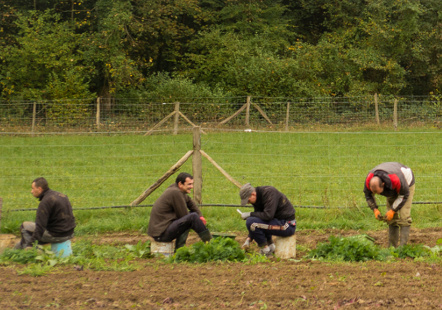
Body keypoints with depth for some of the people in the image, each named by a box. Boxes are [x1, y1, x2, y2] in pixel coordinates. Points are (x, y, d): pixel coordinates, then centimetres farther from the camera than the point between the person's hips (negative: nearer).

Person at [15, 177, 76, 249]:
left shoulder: (45, 202, -17)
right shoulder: (62, 195, 11)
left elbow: (40, 226, -22)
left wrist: (31, 241, -18)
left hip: (56, 235, -9)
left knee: (25, 226, 2)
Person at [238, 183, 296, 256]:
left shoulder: (269, 192, -18)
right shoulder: (257, 199, 9)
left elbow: (268, 215, -27)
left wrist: (249, 214, -15)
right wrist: (248, 239, 6)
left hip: (287, 225, -10)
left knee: (250, 222, -20)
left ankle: (266, 250, -7)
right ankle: (270, 245, 17)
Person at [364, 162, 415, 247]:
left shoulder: (396, 180, -45)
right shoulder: (368, 181, -30)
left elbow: (404, 195, -26)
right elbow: (368, 195, -7)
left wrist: (393, 210, -27)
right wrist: (375, 209, -20)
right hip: (392, 189, 5)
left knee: (404, 217, -19)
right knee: (392, 218, -3)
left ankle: (403, 246, -23)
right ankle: (392, 246, 0)